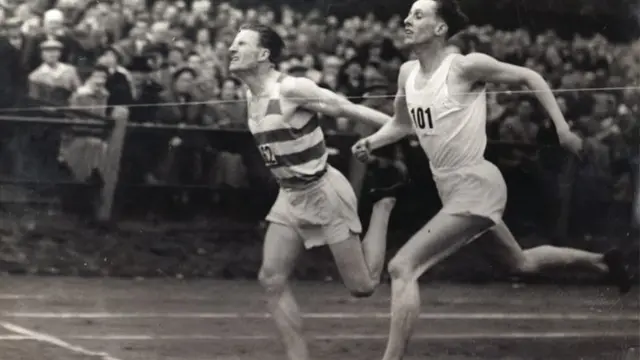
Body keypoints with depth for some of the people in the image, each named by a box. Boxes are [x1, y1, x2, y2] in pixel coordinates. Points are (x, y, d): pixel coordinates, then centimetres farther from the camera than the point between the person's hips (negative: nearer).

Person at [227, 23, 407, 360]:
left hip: (324, 192, -7)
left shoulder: (290, 89, -20)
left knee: (362, 285, 0)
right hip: (290, 196, 7)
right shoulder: (250, 95, 4)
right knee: (271, 280, -3)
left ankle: (384, 202, 20)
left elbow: (349, 109, -17)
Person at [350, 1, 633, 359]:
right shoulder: (408, 73, 3)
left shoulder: (465, 66, -18)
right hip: (455, 190, 9)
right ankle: (602, 261, 45)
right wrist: (371, 141, 2)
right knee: (521, 262, 27)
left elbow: (529, 77, -6)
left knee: (402, 268, -19)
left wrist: (562, 128, -7)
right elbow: (402, 123, 21)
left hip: (474, 186, -9)